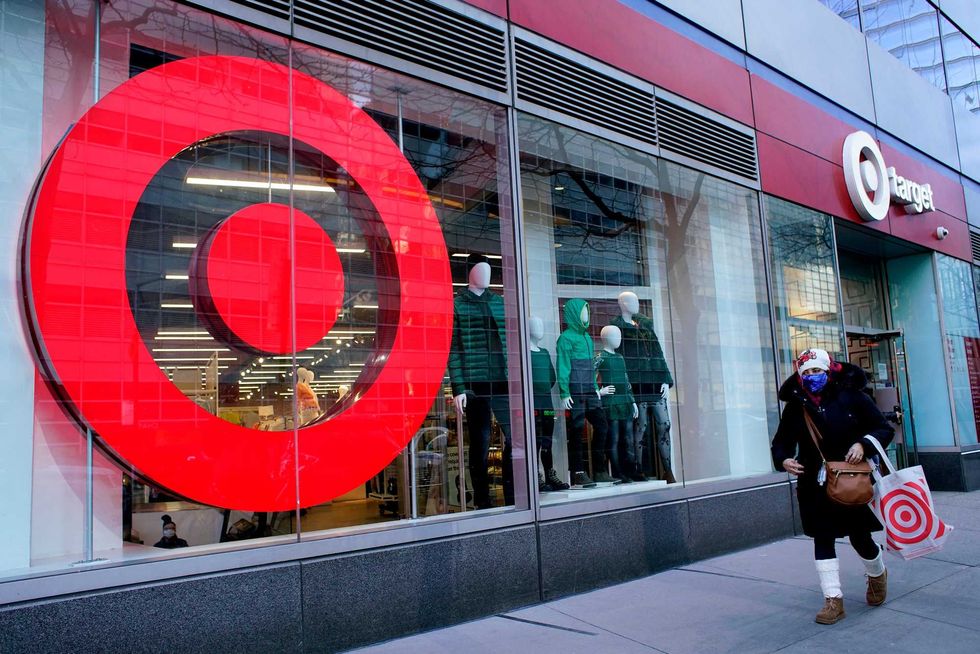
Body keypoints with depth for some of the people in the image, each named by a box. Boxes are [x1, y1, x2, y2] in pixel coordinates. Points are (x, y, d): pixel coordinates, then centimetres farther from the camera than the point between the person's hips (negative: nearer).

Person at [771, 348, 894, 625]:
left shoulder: (852, 397, -6)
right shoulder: (795, 407, -1)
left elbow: (884, 429, -1)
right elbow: (781, 442, 4)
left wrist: (863, 444, -20)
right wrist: (784, 460, -18)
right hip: (816, 488, 2)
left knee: (860, 538, 9)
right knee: (822, 541, 2)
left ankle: (877, 574, 43)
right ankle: (833, 600, 12)